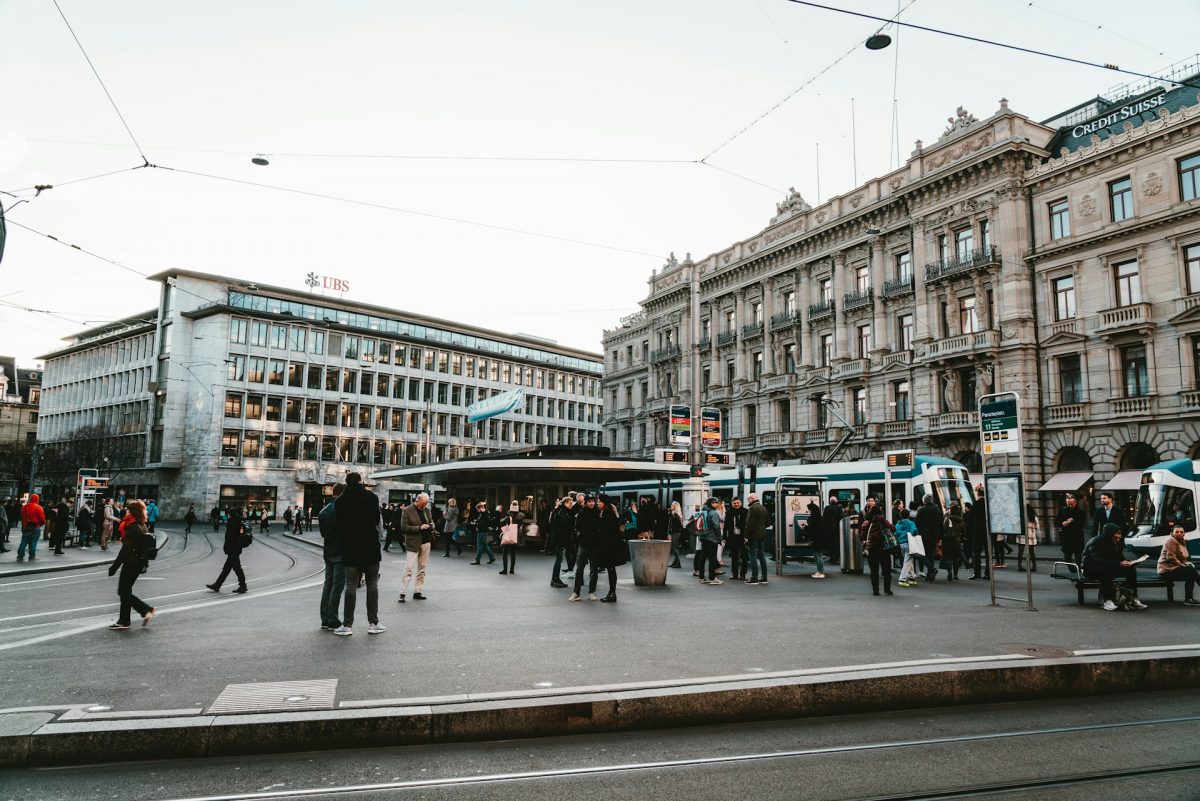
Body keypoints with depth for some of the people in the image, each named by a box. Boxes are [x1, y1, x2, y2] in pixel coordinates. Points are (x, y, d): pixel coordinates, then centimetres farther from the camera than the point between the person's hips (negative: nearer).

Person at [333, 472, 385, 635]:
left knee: (351, 586, 4)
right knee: (372, 585, 7)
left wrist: (343, 541, 14)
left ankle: (347, 625, 4)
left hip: (350, 548, 1)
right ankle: (373, 623, 8)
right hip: (371, 548, 0)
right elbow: (377, 519, 5)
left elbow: (339, 524, 3)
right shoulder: (371, 497, -1)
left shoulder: (341, 500, 1)